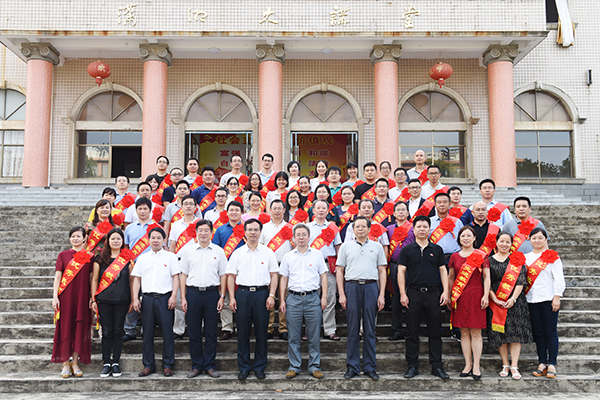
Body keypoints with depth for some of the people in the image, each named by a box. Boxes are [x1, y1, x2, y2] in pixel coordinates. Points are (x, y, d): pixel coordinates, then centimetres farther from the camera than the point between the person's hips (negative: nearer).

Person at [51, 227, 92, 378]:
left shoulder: (89, 257, 7)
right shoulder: (63, 255, 5)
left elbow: (91, 279, 7)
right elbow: (57, 277, 3)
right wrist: (55, 297, -4)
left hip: (82, 297, 1)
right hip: (65, 296, -1)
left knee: (80, 328, 2)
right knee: (65, 327, 0)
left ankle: (75, 362, 13)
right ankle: (65, 363, 8)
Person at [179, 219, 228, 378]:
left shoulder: (218, 251, 6)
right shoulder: (188, 251, 8)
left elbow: (223, 275, 7)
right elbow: (183, 275, 9)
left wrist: (222, 296, -1)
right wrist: (183, 298, 2)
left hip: (212, 293, -1)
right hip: (193, 293, 1)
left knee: (211, 332, 3)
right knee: (194, 332, 5)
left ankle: (209, 365, 14)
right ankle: (196, 365, 16)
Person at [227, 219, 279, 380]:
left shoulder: (268, 252, 6)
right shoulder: (237, 253, 7)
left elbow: (274, 275, 5)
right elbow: (231, 276, 7)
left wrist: (271, 296, -4)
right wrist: (232, 297, 0)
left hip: (262, 293, -1)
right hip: (243, 293, 1)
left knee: (261, 331, 3)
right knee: (243, 332, 4)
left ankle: (259, 367, 16)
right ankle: (244, 367, 17)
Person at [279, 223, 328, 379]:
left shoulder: (317, 254, 7)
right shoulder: (288, 257, 8)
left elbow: (323, 276, 9)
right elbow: (283, 279, 10)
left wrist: (324, 297, 1)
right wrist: (282, 300, 4)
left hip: (313, 298, 0)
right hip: (293, 298, 1)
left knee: (314, 335, 3)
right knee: (293, 335, 4)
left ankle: (314, 366, 14)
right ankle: (294, 366, 15)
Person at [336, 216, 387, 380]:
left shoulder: (377, 246, 11)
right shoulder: (346, 246, 10)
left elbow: (382, 271, 9)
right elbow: (340, 271, 8)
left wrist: (381, 295, 0)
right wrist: (341, 294, -2)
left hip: (371, 288, 0)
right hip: (352, 287, 0)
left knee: (370, 330, 4)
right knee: (352, 329, 3)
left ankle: (369, 367, 13)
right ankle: (352, 367, 12)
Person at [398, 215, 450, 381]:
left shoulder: (437, 249, 10)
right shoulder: (407, 250, 5)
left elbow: (443, 271, 11)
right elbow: (401, 271, 2)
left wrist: (445, 291, 0)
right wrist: (403, 293, -6)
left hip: (433, 294, 1)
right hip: (413, 293, -1)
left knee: (435, 331, 5)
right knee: (412, 332, 3)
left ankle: (437, 366, 13)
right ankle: (412, 366, 12)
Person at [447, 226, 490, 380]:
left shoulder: (481, 255, 2)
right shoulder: (454, 257, 10)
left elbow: (486, 277, 1)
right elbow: (450, 278, 14)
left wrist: (486, 295, -8)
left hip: (476, 296, -3)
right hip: (459, 297, 3)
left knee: (476, 332, -1)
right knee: (464, 332, 6)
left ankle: (476, 366, 6)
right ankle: (468, 364, 15)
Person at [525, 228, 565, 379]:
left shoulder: (553, 257, -1)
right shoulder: (525, 258, 12)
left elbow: (559, 279, -4)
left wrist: (556, 298, -10)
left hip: (548, 299, -4)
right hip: (532, 300, 4)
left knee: (550, 332, -1)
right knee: (538, 332, 7)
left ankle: (552, 364, 5)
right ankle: (542, 364, 13)